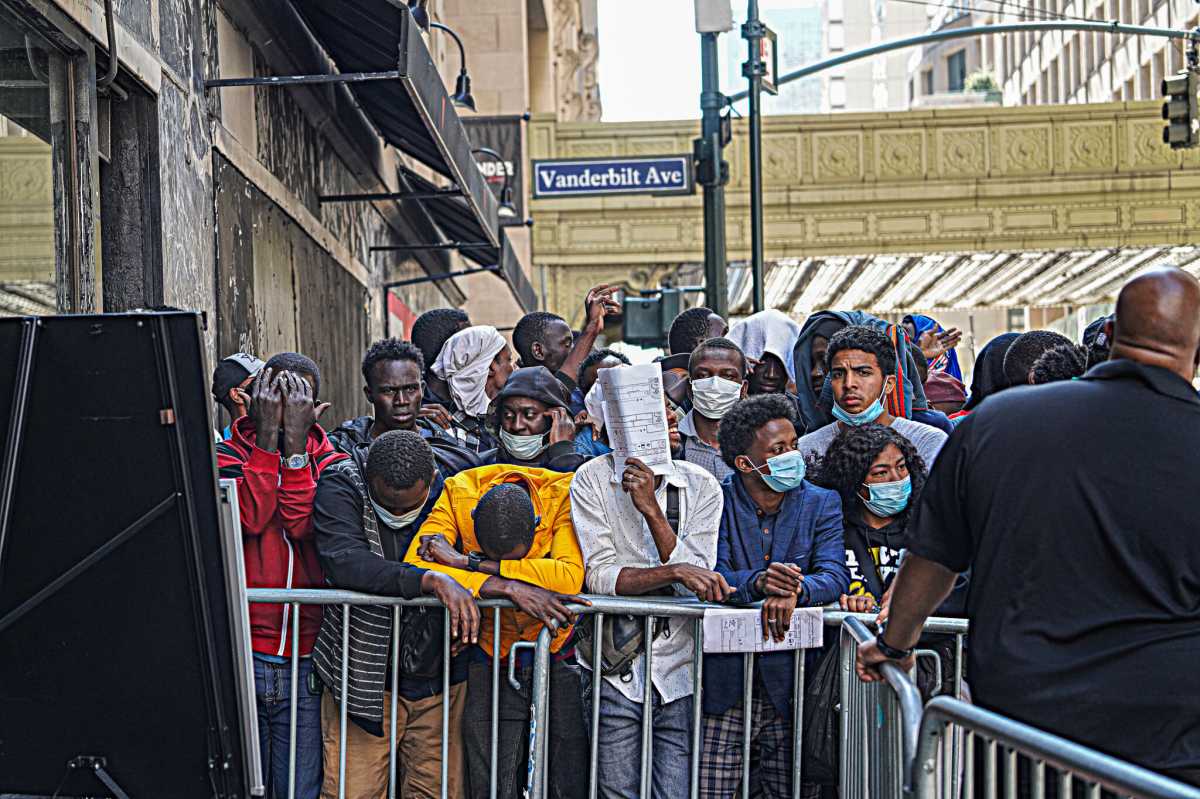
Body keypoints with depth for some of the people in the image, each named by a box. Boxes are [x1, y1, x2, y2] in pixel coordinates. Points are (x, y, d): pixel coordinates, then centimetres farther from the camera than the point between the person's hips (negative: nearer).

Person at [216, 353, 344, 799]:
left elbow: (302, 524, -12)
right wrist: (268, 436, -13)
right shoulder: (227, 455, 5)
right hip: (237, 656, -1)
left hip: (306, 660, 1)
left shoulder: (330, 463, 7)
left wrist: (296, 439, -12)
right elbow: (248, 517, -14)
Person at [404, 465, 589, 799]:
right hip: (491, 658, 1)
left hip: (559, 655, -1)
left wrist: (467, 562, -34)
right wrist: (508, 587, -37)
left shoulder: (563, 494, -23)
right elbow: (414, 568, -29)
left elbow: (571, 576, -38)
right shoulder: (459, 494, -19)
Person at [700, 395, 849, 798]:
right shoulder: (716, 501, 1)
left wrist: (794, 590, -31)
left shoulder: (821, 504, 5)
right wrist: (757, 582, -32)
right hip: (724, 689, -1)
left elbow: (835, 576, -9)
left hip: (788, 687, 1)